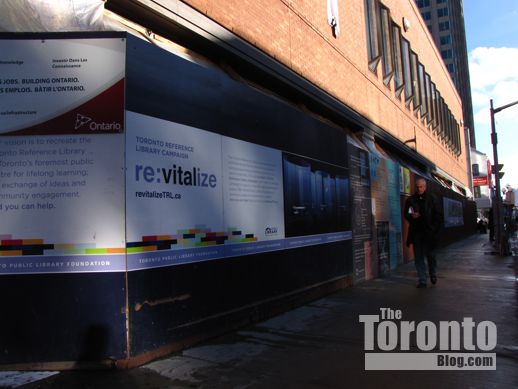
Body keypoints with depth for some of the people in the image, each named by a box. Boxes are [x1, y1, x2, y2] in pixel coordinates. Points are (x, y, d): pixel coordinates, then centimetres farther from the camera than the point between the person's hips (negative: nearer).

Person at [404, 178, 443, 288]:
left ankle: (433, 275, 29)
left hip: (429, 232, -1)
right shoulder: (410, 200, 7)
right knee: (418, 257, 3)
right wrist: (412, 216, -12)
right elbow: (406, 214, 11)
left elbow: (438, 215, 2)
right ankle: (422, 281, 8)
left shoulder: (432, 198, 4)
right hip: (416, 233, 1)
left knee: (430, 255, 6)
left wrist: (435, 229, -7)